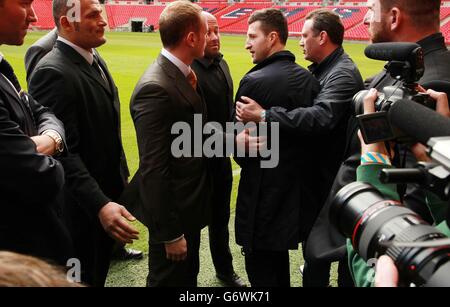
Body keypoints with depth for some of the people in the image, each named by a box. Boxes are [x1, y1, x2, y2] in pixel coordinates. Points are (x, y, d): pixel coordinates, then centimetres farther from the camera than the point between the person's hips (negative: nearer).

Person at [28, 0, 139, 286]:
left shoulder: (95, 60, 6)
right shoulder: (53, 73, -24)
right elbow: (64, 152, -29)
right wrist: (100, 204, -36)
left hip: (107, 192, 9)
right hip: (82, 206, -8)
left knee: (99, 272, 24)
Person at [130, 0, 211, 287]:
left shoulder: (182, 75, 3)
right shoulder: (156, 88, -26)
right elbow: (153, 170, -25)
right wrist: (170, 233, -21)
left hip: (189, 205, 9)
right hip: (172, 212, -9)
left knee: (188, 278, 25)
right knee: (170, 280, 12)